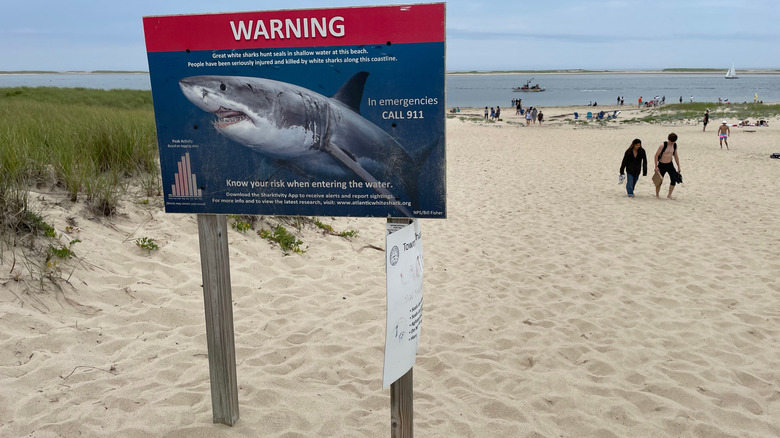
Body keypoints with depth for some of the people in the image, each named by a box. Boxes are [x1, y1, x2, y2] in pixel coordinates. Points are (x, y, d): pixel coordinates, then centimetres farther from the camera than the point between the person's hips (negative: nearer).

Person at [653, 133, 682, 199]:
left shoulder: (675, 145, 1)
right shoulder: (663, 146, -16)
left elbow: (676, 156, 12)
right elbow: (656, 156, -11)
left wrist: (678, 166, 12)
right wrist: (656, 166, -13)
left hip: (670, 164, 4)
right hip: (662, 165, -4)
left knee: (674, 179, -8)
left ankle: (669, 195, 7)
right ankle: (657, 195, 22)